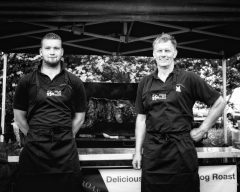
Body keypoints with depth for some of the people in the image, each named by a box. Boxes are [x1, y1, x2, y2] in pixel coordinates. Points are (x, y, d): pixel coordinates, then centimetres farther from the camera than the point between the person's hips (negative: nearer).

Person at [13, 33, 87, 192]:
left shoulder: (74, 82, 7)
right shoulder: (27, 81, 6)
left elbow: (79, 117, 10)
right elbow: (19, 115, 10)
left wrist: (67, 137, 6)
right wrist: (33, 137, 6)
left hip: (66, 151, 0)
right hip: (34, 150, 0)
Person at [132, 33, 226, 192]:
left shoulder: (189, 79, 0)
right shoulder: (145, 83, 10)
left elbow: (219, 103, 5)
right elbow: (141, 118, 12)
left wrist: (202, 129, 1)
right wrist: (138, 152, 9)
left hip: (182, 150, -2)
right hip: (152, 151, 3)